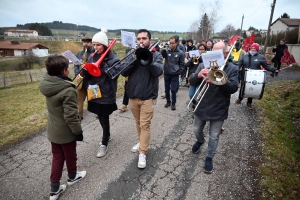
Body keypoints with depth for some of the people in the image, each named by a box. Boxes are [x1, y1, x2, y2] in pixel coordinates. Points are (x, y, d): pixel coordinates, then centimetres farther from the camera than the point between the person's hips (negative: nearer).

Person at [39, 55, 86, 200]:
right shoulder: (68, 90, -29)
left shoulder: (47, 84, -6)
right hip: (66, 132, -7)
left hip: (52, 130, 7)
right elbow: (71, 116, -26)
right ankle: (72, 177, 45)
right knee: (70, 155, 19)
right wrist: (78, 131, -16)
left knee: (57, 157, 19)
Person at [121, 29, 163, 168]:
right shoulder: (133, 53, 7)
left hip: (148, 96, -4)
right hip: (133, 95, 4)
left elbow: (158, 71, -19)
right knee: (138, 122, 19)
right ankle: (141, 142, 40)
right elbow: (124, 72, -4)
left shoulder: (156, 55, -2)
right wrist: (134, 59, -17)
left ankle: (142, 153, 8)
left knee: (145, 125, -1)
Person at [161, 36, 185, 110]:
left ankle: (173, 103, 18)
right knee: (167, 89, 12)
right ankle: (168, 101, 30)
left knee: (173, 90, 1)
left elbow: (182, 64, 0)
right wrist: (163, 50, -27)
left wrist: (178, 72, -9)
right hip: (166, 74, 2)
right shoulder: (167, 51, -1)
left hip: (175, 75, -2)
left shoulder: (180, 53, -4)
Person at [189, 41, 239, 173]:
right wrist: (198, 75, -30)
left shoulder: (232, 69, -6)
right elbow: (192, 81, -7)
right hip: (202, 107, 2)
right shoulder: (204, 64, -2)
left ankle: (209, 158, 30)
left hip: (219, 109, -2)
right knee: (196, 130, 19)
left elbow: (233, 88, -17)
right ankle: (200, 141, 53)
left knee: (214, 136, 11)